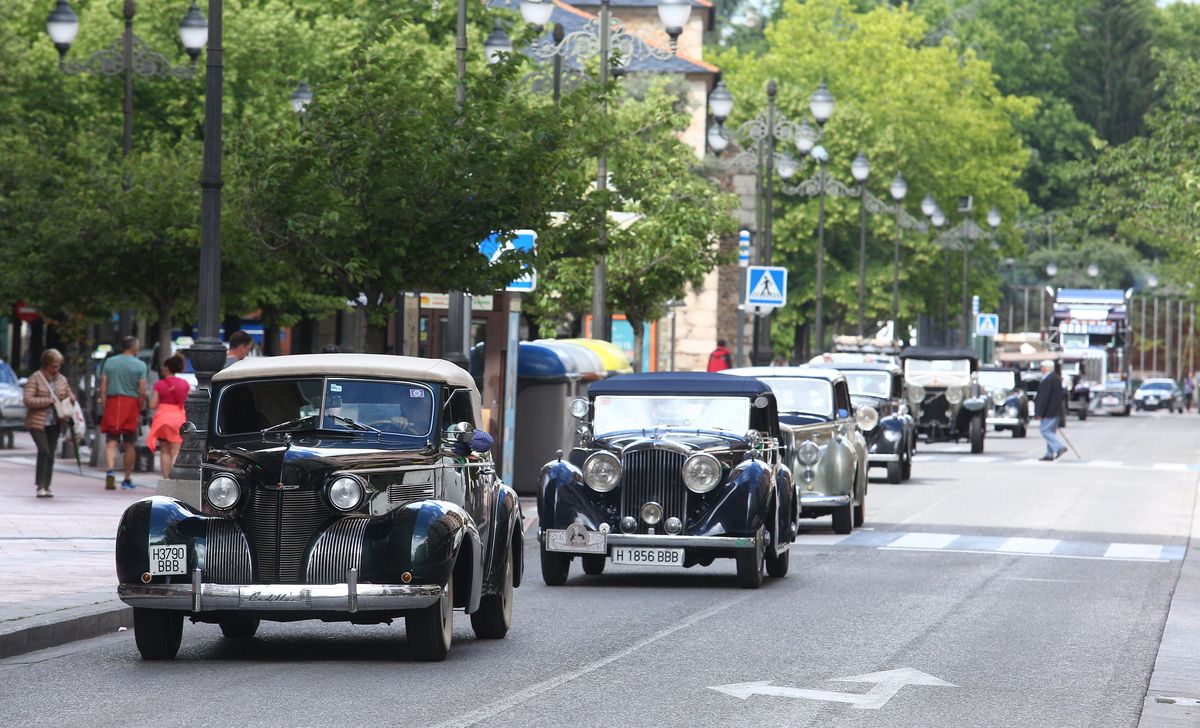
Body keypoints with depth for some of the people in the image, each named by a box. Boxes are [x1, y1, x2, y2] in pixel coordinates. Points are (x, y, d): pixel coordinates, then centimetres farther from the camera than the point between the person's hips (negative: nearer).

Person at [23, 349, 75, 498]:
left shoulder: (61, 379, 10)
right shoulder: (35, 379, -8)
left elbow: (69, 395, 23)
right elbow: (28, 400, -15)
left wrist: (71, 398, -2)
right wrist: (49, 401, -19)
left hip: (54, 424, 6)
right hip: (37, 422, -6)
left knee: (50, 454, 6)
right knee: (44, 450, -18)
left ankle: (46, 486, 13)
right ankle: (40, 486, -14)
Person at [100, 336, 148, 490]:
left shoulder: (109, 362, 6)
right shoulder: (140, 365, -2)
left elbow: (103, 388, 3)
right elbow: (142, 392, -7)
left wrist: (104, 407, 7)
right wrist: (140, 410, 4)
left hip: (112, 402, 1)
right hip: (131, 405, -1)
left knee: (111, 442, -1)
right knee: (129, 445, 8)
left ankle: (110, 471, -24)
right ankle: (127, 480, 15)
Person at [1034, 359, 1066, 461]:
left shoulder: (1047, 380, -18)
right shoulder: (1057, 379, 13)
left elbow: (1044, 398, -20)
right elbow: (1062, 396, 19)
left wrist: (1039, 413, -17)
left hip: (1049, 412, -10)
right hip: (1057, 411, 10)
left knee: (1045, 431, -6)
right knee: (1051, 432, 13)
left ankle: (1059, 447, -18)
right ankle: (1050, 454, 14)